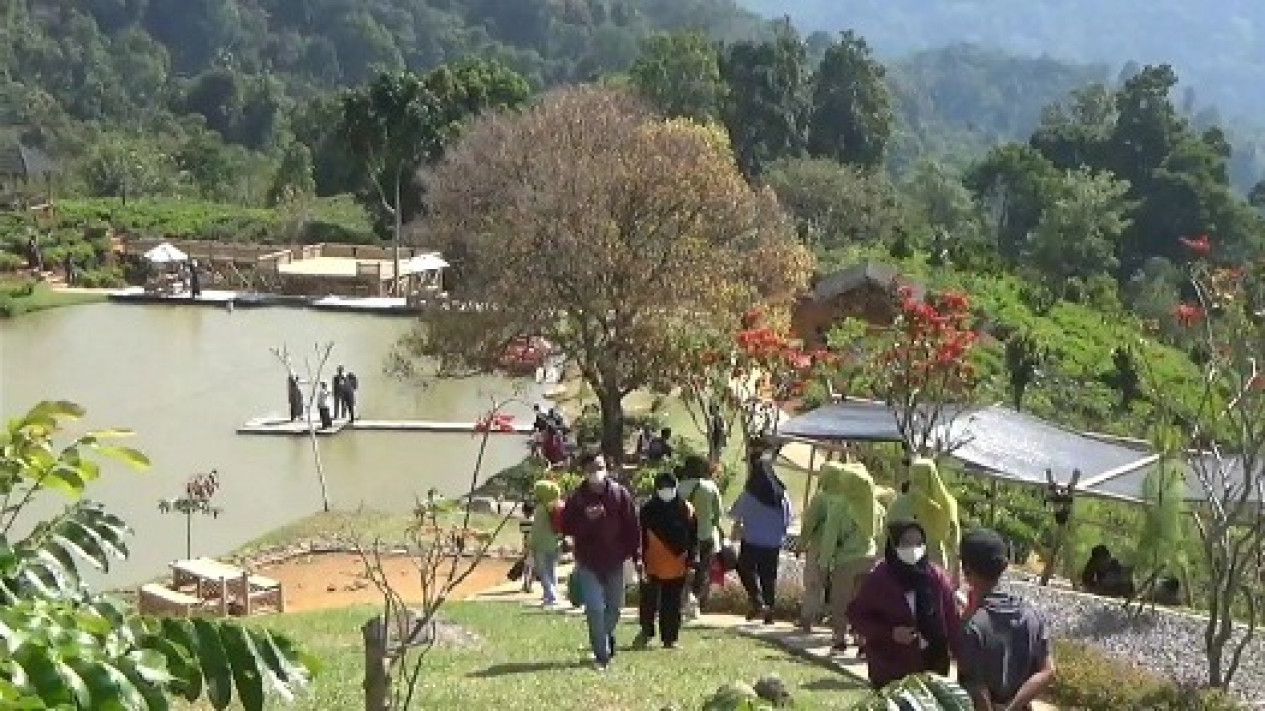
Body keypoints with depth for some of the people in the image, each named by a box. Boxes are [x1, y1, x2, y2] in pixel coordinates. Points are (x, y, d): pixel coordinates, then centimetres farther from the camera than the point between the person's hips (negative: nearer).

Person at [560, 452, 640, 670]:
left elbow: (633, 526, -1)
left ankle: (606, 635, 44)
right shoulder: (576, 498, -4)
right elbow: (566, 527, -6)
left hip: (614, 562, 2)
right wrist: (585, 518, -22)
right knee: (595, 609, -8)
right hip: (588, 564, -2)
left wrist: (636, 555, -4)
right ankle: (601, 655, -2)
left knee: (614, 607, 16)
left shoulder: (620, 494, -2)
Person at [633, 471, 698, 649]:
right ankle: (646, 632, 25)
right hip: (652, 566, -1)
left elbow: (693, 538, 6)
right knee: (648, 601, 4)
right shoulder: (648, 509, -2)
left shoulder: (686, 509, 3)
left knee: (672, 605, 6)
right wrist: (641, 563, -8)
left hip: (677, 567, 1)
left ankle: (670, 638, 16)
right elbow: (641, 538, -3)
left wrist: (691, 561, 1)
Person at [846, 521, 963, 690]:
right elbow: (856, 615, 0)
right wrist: (890, 633, -14)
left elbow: (953, 621, 1)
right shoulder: (878, 579, -8)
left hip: (932, 669, 2)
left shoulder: (936, 577, -2)